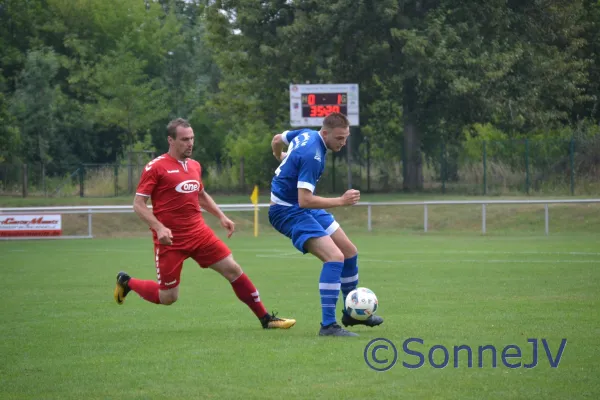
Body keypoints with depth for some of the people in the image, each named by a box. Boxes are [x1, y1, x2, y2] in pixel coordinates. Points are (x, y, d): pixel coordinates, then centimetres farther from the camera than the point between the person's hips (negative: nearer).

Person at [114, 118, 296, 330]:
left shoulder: (194, 166, 10)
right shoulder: (156, 167, -10)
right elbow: (138, 204, -11)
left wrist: (221, 217, 18)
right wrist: (159, 228, -24)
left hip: (199, 232, 6)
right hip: (170, 240, -6)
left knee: (233, 270, -1)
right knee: (168, 297, 0)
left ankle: (266, 319, 7)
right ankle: (126, 282, 26)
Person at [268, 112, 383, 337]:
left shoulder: (306, 134, 1)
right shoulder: (312, 156, -28)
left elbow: (277, 140, 21)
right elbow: (304, 200, -32)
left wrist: (281, 158, 43)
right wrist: (341, 201, -29)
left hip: (303, 207, 11)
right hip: (289, 211, -11)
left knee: (350, 251, 13)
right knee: (335, 257, -25)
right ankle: (328, 325, -23)